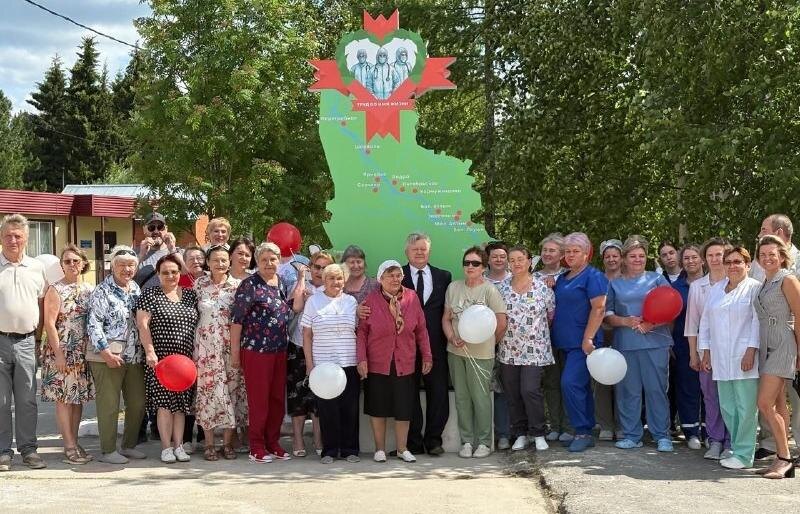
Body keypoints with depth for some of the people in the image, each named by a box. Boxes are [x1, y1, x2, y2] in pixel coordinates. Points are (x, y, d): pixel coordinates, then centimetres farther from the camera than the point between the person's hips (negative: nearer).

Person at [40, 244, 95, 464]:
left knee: (79, 397, 9)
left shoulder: (89, 290, 9)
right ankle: (70, 446, 1)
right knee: (64, 398, -2)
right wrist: (58, 353, -16)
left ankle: (74, 443, 18)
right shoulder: (55, 290, -5)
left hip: (83, 353, 5)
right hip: (62, 352, -5)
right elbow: (49, 323, -10)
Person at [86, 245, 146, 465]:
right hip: (108, 357, -7)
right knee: (109, 405, -1)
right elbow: (93, 324, -12)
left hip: (134, 356, 7)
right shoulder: (102, 292, -6)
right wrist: (106, 352, -19)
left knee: (138, 403, 10)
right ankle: (108, 451, 8)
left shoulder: (136, 289, 13)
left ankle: (129, 445, 24)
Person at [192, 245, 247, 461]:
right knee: (208, 390, 0)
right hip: (206, 345, 0)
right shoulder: (199, 284, 4)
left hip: (231, 346, 0)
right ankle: (208, 443, 8)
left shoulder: (238, 285, 3)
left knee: (231, 389, 1)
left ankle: (228, 441, 11)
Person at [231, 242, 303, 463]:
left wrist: (298, 294, 4)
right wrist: (235, 352, -10)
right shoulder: (250, 285, -8)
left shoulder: (282, 283, 12)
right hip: (256, 351, -6)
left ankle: (273, 443, 20)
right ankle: (257, 447, 8)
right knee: (258, 399, -1)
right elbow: (236, 319, -8)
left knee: (278, 399, 10)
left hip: (280, 351, 6)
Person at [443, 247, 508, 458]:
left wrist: (489, 343, 6)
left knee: (481, 397, -1)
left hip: (480, 354, -4)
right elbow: (446, 318, 10)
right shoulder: (453, 287, 6)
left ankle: (484, 442, 10)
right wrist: (452, 338, -6)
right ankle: (467, 441, 18)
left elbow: (501, 324, -4)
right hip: (456, 352, 4)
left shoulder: (489, 290, -7)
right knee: (461, 398, 9)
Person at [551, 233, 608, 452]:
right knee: (581, 387, 13)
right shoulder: (562, 278, 17)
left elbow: (599, 308, -16)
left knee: (570, 384, -17)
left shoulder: (593, 276, -8)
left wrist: (588, 338, -21)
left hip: (582, 342, -8)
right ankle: (586, 432, 20)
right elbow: (556, 309, 27)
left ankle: (583, 432, -9)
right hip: (567, 342, 8)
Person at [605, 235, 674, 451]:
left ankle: (662, 435, 4)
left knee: (656, 389, -3)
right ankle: (632, 435, 10)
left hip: (655, 342, -2)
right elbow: (607, 314, 11)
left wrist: (651, 324, -12)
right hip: (625, 343, 2)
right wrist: (625, 321, -8)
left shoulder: (657, 279, 9)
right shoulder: (615, 284, 15)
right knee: (628, 390, 2)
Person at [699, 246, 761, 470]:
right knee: (727, 407, 7)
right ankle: (736, 447, 18)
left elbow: (757, 321, -7)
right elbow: (706, 320, 19)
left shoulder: (754, 288, -1)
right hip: (721, 359, 6)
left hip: (744, 357, -6)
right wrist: (706, 351, 14)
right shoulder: (716, 289, 17)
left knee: (745, 407, -5)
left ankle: (743, 454, -1)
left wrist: (751, 350, -14)